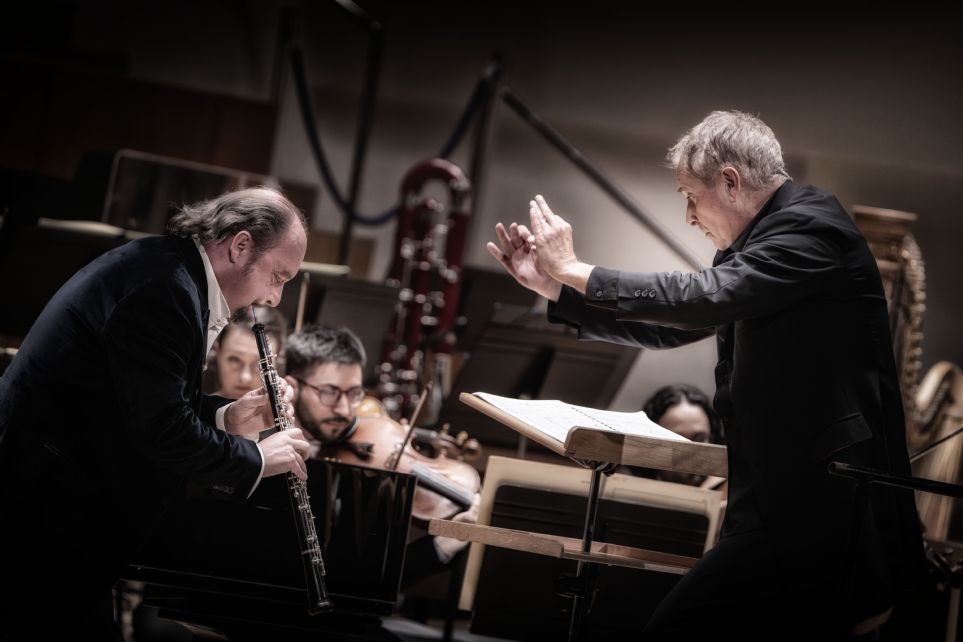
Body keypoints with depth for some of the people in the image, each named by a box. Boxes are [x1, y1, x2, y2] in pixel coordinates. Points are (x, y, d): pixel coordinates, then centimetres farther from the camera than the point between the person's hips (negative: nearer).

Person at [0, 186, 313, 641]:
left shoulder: (167, 267, 11)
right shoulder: (164, 287, -21)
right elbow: (163, 429, -25)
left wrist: (226, 416, 6)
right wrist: (258, 458, -12)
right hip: (46, 514, -10)